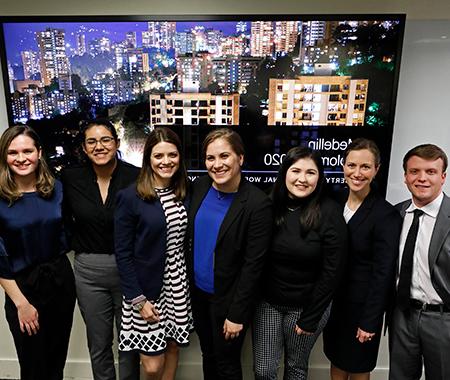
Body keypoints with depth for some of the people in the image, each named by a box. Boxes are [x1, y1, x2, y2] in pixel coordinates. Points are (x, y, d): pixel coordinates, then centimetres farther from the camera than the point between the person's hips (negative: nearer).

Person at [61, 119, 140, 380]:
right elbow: (64, 221, 12)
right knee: (98, 344, 18)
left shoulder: (135, 177, -10)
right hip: (89, 271, 2)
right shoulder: (70, 179, -3)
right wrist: (80, 246, 3)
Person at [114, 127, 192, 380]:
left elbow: (187, 242, 8)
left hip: (179, 285, 4)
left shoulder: (185, 193, 1)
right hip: (146, 288, -4)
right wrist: (138, 299, -12)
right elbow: (123, 254, -11)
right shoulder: (130, 197, -13)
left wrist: (190, 283, 2)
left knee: (172, 348, 16)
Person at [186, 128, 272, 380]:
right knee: (208, 355, 24)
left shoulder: (258, 203, -22)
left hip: (229, 299, -5)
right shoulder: (199, 186, -5)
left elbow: (253, 265, -18)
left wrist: (237, 314, -15)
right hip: (198, 291, 5)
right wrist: (190, 282, 7)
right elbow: (190, 238, 6)